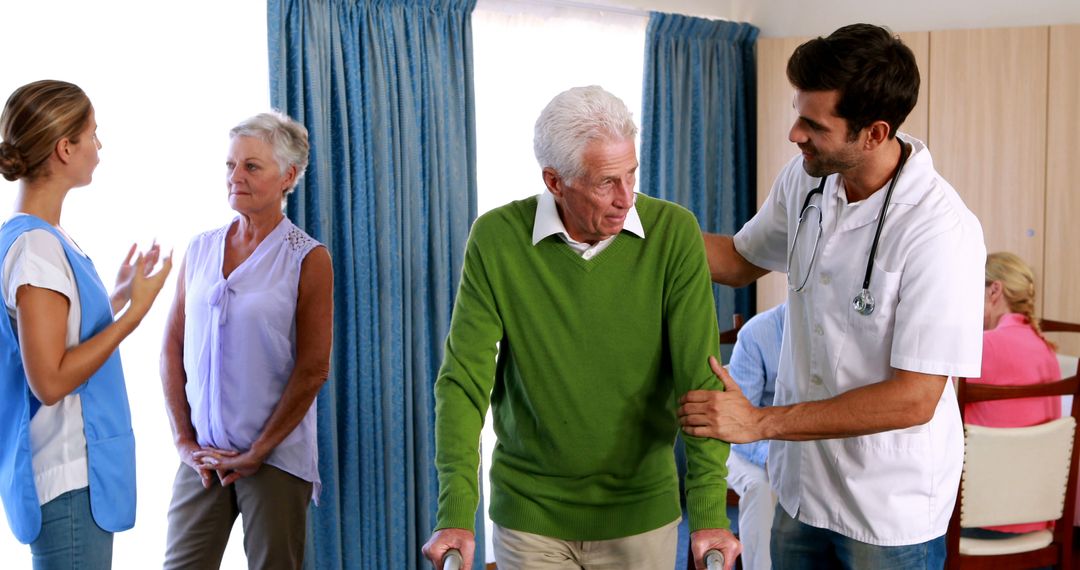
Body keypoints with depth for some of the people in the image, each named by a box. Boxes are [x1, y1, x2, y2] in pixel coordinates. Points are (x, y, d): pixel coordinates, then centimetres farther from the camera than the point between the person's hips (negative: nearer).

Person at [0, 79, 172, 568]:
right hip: (67, 478, -10)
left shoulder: (42, 238, 10)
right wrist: (135, 310, -18)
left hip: (78, 467, 10)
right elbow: (50, 380, -21)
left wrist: (118, 296, 16)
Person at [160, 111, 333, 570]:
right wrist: (184, 441, 0)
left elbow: (313, 369, -9)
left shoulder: (308, 259, -6)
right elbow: (172, 350, 8)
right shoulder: (200, 249, 6)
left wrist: (256, 453, -10)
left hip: (277, 458, -3)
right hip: (202, 457, 3)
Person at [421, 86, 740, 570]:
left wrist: (709, 514, -21)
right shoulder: (496, 238, -12)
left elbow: (700, 380, -14)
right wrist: (455, 516, -20)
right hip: (529, 514, 0)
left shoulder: (674, 233, -12)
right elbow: (464, 380, -13)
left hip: (642, 511, 0)